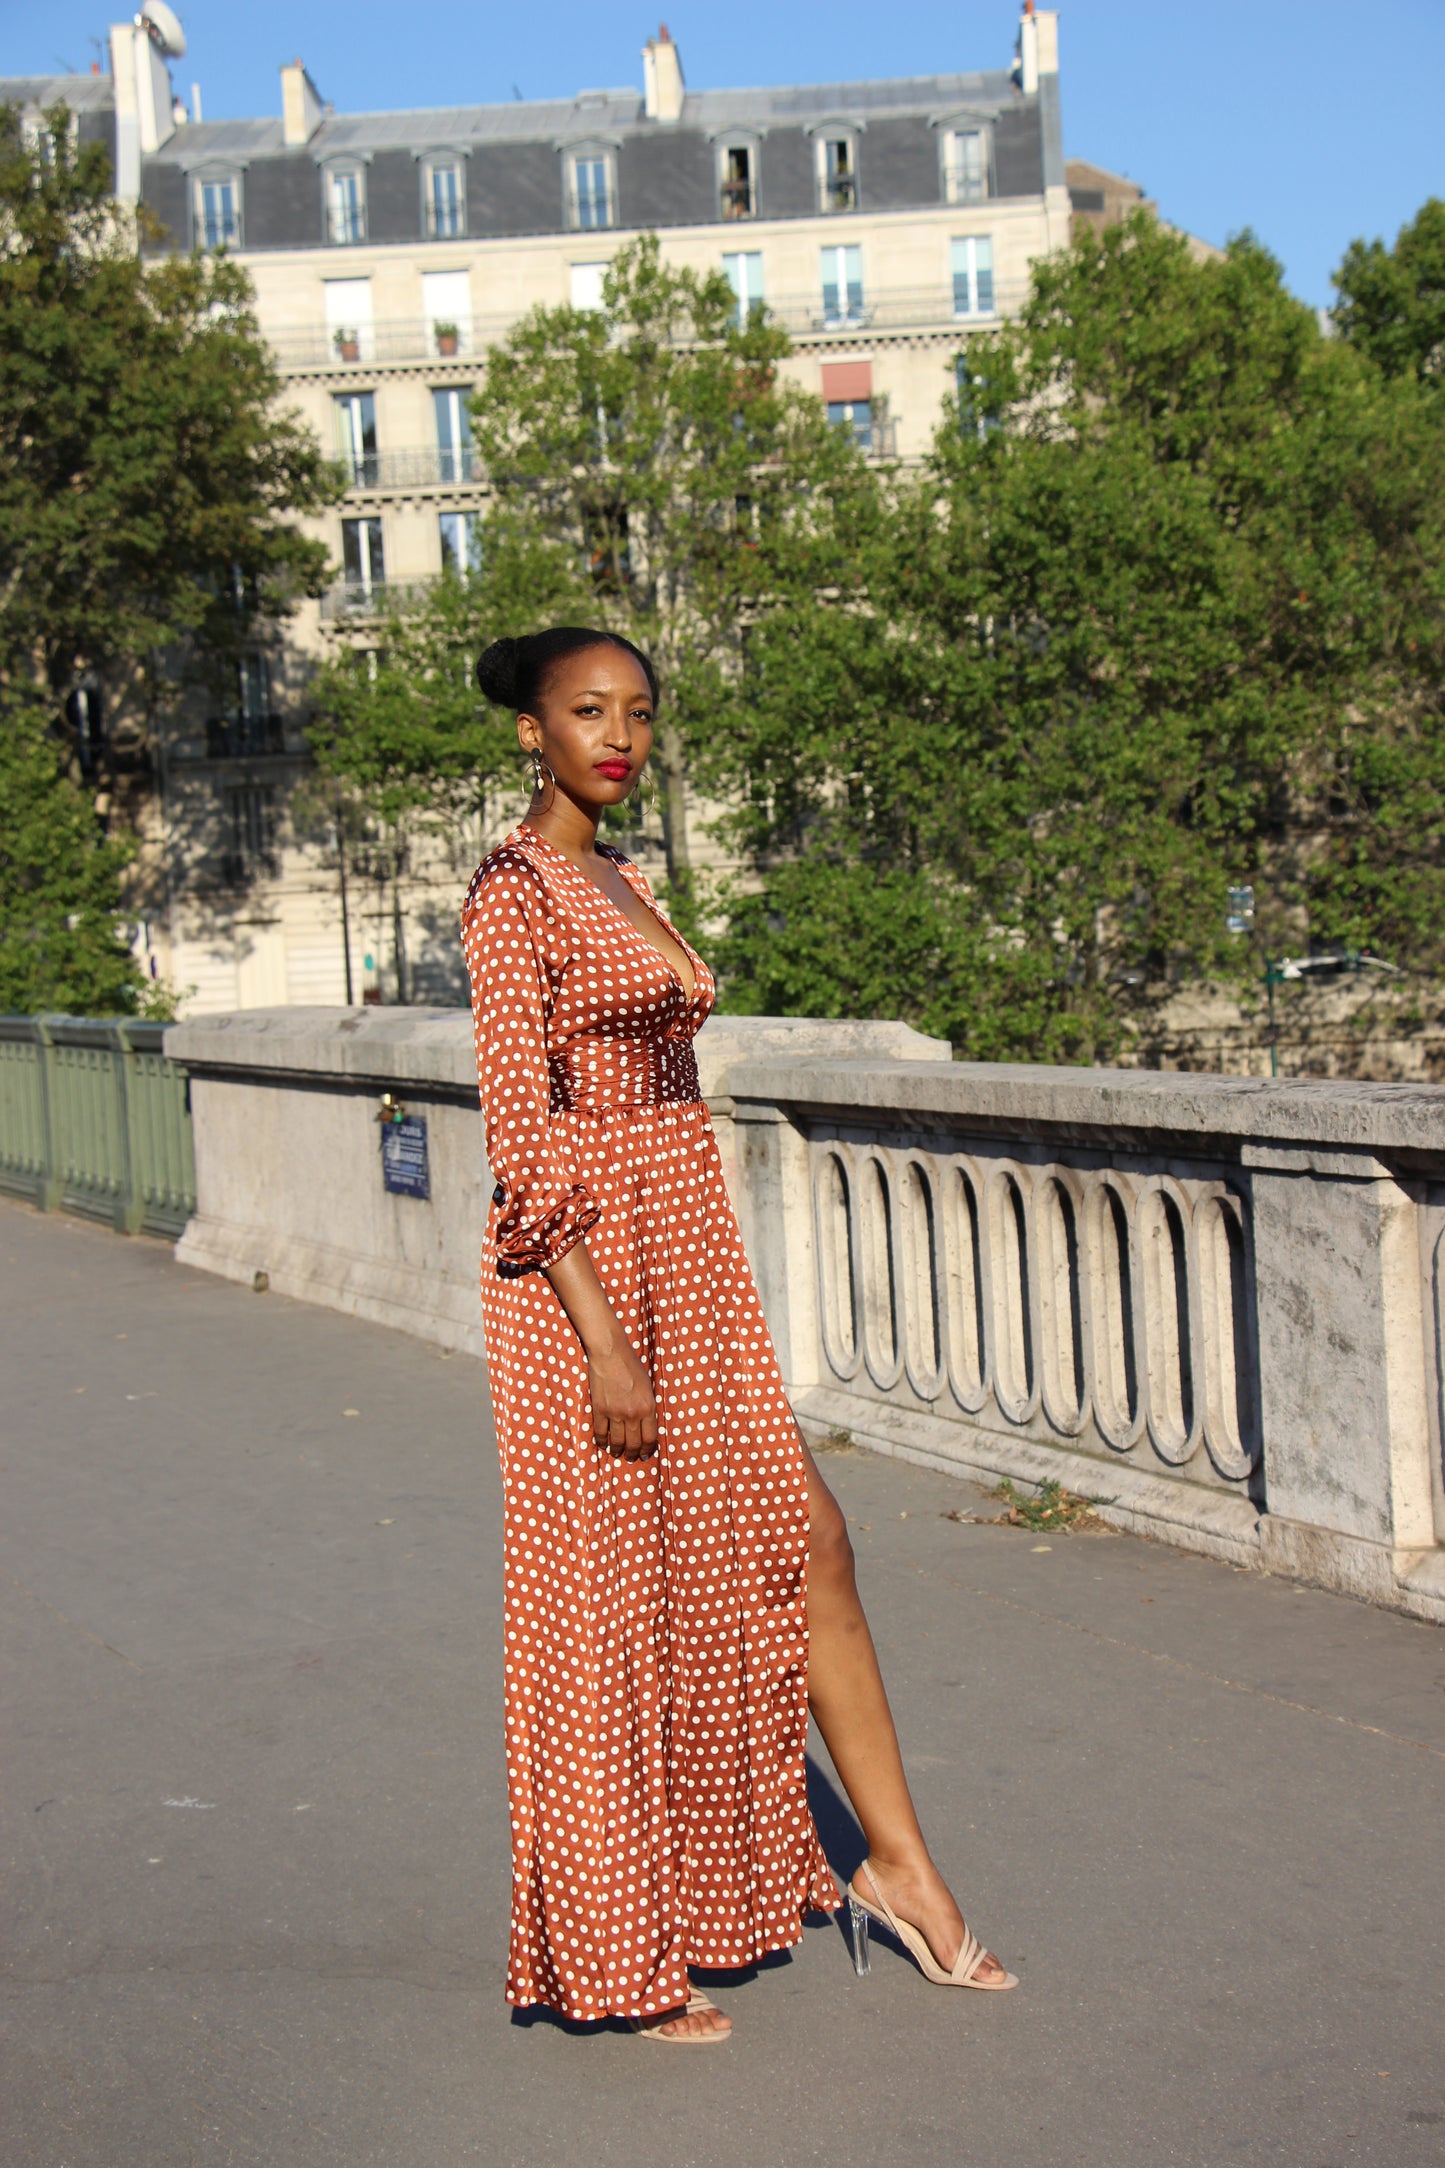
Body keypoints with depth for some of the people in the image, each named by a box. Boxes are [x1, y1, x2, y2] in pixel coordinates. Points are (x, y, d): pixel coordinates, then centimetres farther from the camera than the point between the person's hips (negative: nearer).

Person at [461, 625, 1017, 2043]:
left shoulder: (623, 882, 16)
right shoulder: (513, 891, -11)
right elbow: (520, 1129, -18)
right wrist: (602, 1340, -22)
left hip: (689, 1253, 9)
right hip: (584, 1274, -9)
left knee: (806, 1547, 9)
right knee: (605, 1604, 1)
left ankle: (899, 1869, 22)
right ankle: (614, 1960, 16)